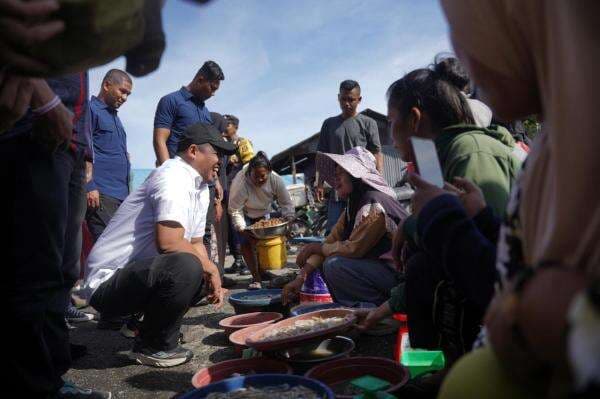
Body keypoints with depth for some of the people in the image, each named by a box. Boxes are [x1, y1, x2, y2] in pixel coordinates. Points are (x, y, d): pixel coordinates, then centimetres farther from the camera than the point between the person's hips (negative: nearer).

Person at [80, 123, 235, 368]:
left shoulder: (201, 187, 11)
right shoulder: (174, 177, -19)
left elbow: (195, 242, 16)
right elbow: (168, 243, -31)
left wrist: (211, 276, -1)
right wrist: (210, 268, -15)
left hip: (140, 272, 10)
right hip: (108, 281, -10)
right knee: (186, 266, -30)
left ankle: (147, 322, 16)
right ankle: (152, 346, -9)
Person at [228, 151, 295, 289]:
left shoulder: (276, 180, -27)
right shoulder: (240, 183, -37)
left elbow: (287, 203, -18)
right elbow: (235, 211, -31)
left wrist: (288, 221, -32)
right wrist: (242, 230, -40)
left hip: (264, 212, 3)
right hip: (245, 214, -3)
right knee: (247, 243, -13)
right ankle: (256, 277, -5)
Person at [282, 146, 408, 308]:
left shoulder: (374, 205, -19)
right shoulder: (354, 205, 9)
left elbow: (354, 249, -20)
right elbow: (331, 241, 5)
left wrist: (314, 247, -7)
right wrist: (301, 277, -3)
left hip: (398, 271, -9)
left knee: (334, 265, -21)